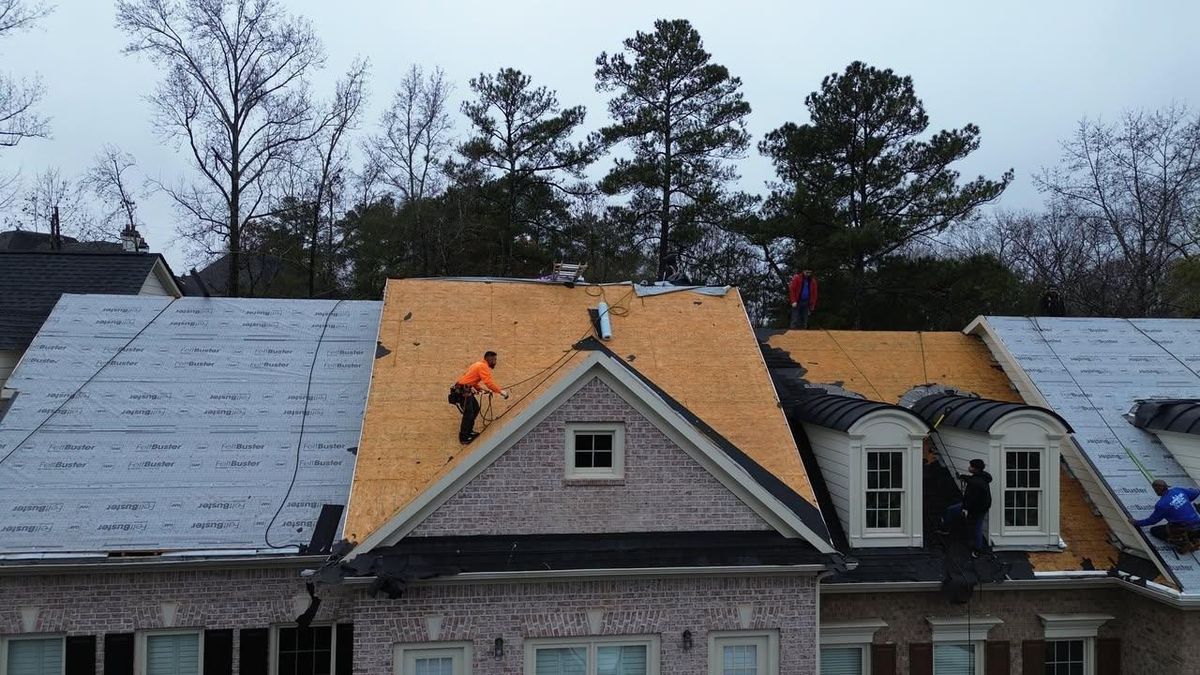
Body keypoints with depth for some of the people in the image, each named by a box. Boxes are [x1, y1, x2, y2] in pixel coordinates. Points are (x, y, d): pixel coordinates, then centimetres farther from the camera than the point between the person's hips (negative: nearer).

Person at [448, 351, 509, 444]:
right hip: (463, 391, -11)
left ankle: (469, 431, 27)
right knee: (468, 414, -9)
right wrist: (501, 391, -20)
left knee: (476, 408, 17)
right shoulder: (483, 367, -14)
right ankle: (463, 437, -1)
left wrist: (484, 389, 14)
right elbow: (489, 382, -24)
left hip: (466, 390, 11)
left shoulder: (479, 365, 18)